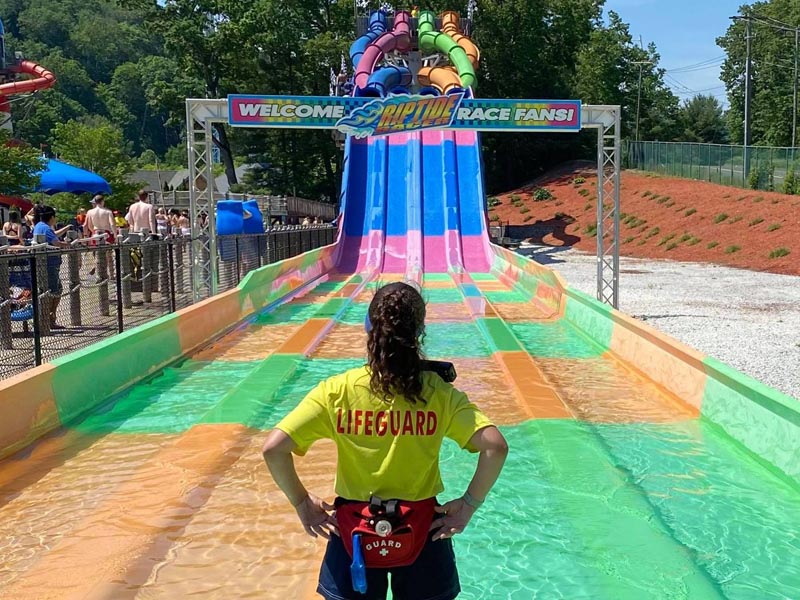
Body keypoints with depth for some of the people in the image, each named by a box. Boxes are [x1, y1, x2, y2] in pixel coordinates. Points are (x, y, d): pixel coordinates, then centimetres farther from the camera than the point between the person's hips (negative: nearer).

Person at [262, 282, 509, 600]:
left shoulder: (338, 390, -13)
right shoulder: (438, 392, -11)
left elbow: (273, 448, -17)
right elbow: (495, 446, -18)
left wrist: (302, 504, -4)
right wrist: (468, 504, -7)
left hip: (354, 533, 0)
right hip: (422, 533, 1)